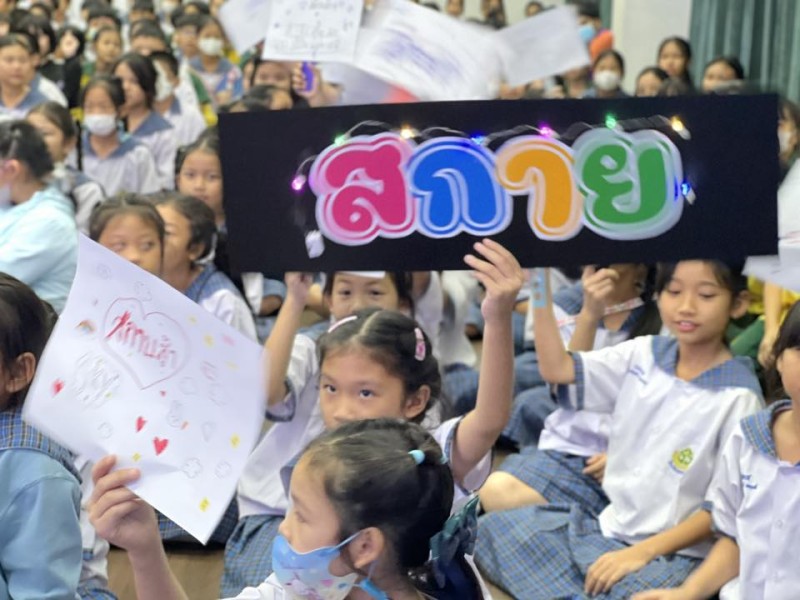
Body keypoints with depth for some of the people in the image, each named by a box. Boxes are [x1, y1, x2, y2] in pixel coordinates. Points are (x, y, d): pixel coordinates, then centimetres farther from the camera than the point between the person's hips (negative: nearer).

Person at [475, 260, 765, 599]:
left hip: (672, 553, -6)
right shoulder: (644, 355, 4)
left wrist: (643, 552, -18)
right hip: (608, 528, 7)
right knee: (495, 528, -5)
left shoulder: (737, 397, -11)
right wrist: (541, 285, -12)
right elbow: (556, 369, -3)